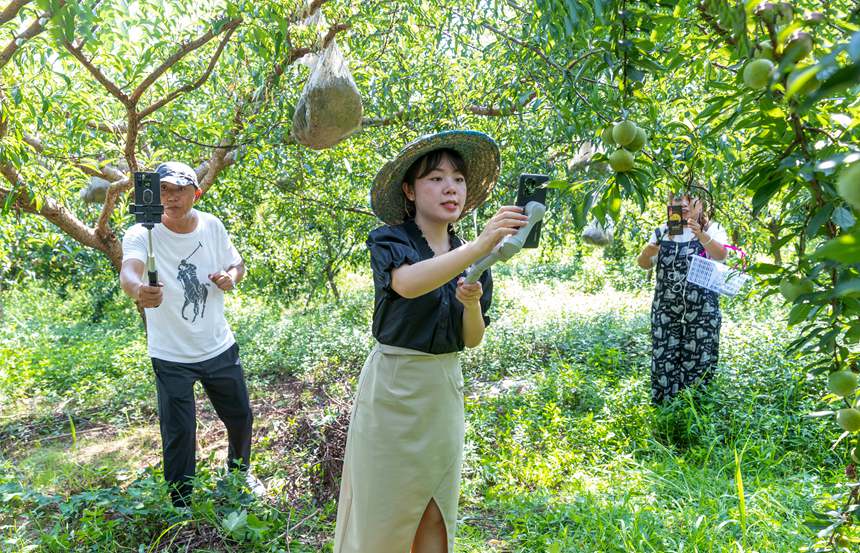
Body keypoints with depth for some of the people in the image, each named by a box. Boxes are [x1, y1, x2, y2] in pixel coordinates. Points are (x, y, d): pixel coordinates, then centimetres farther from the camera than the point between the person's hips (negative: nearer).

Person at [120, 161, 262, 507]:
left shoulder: (212, 225, -5)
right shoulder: (142, 234, -18)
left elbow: (237, 264, 9)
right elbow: (128, 270, -38)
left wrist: (231, 276, -15)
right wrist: (137, 290, -62)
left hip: (219, 347, 4)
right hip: (172, 357, -4)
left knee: (240, 416, 18)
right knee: (179, 433, 3)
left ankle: (239, 470, 47)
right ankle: (180, 504, 27)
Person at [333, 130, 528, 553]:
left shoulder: (469, 256, 6)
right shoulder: (390, 241, -9)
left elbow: (472, 340, 6)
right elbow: (408, 283, -34)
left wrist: (472, 304, -15)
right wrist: (481, 245, -45)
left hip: (445, 390, 5)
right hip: (393, 387, -5)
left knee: (436, 513, 14)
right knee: (382, 509, 6)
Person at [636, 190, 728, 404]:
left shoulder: (712, 229, 3)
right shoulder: (662, 231, 10)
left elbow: (721, 254, -16)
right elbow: (643, 264, 7)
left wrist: (701, 235, -34)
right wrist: (648, 252, -16)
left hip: (701, 311, -2)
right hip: (665, 309, 2)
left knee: (698, 363, -2)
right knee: (664, 362, 1)